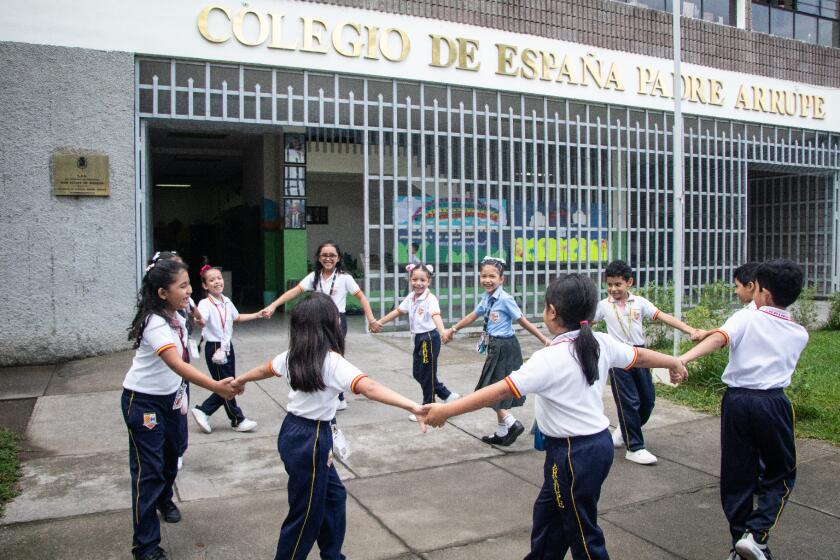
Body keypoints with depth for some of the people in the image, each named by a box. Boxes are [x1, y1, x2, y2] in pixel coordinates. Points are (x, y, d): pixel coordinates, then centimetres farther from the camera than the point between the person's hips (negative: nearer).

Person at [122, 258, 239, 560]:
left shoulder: (175, 317, -3)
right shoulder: (155, 324, -30)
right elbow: (176, 363, -44)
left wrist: (180, 393, 13)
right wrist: (216, 387, -54)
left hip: (169, 396, 8)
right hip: (142, 401, -8)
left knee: (171, 452, 22)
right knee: (148, 469, -4)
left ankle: (164, 498, 51)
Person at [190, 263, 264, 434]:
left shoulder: (226, 301, 5)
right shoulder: (205, 304, -17)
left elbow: (236, 317, 23)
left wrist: (257, 315, 25)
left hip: (227, 346, 8)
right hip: (214, 348, -8)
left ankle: (203, 411, 26)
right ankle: (238, 420, 18)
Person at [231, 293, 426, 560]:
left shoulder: (293, 356, 3)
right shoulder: (332, 362, -22)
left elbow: (265, 369, 23)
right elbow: (369, 387, -37)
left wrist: (239, 381, 43)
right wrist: (414, 407, -47)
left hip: (292, 431, 9)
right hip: (310, 440, -9)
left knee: (333, 495, 22)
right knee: (306, 513, 9)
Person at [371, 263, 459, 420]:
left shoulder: (430, 299, -20)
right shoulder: (411, 297, 4)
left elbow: (436, 315, -38)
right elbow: (398, 311, 17)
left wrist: (443, 332, -56)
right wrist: (380, 322, 23)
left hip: (430, 338, -9)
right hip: (419, 338, 9)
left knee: (427, 374, 3)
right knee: (417, 373, 16)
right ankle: (447, 395, 28)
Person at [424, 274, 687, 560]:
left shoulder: (549, 359, -24)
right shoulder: (601, 342, -3)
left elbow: (501, 391, -29)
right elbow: (640, 355, 14)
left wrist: (446, 410, -27)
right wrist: (675, 362, 34)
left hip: (574, 453, -8)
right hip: (598, 441, 8)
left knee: (582, 530, 10)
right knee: (547, 510, 24)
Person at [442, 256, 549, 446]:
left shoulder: (505, 299, -19)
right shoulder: (487, 298, 5)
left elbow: (523, 321, -17)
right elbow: (473, 316, 19)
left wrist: (545, 340, -18)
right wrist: (452, 330, 26)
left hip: (505, 348, -8)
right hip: (495, 348, 8)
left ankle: (512, 424, 4)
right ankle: (502, 433, 24)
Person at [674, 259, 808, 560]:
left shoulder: (746, 318, -3)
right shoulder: (800, 334, 8)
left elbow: (718, 338, -22)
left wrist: (683, 359, -35)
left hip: (737, 400, -1)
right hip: (773, 402, 1)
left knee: (737, 474, 12)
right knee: (780, 474, 16)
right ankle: (756, 533, -1)